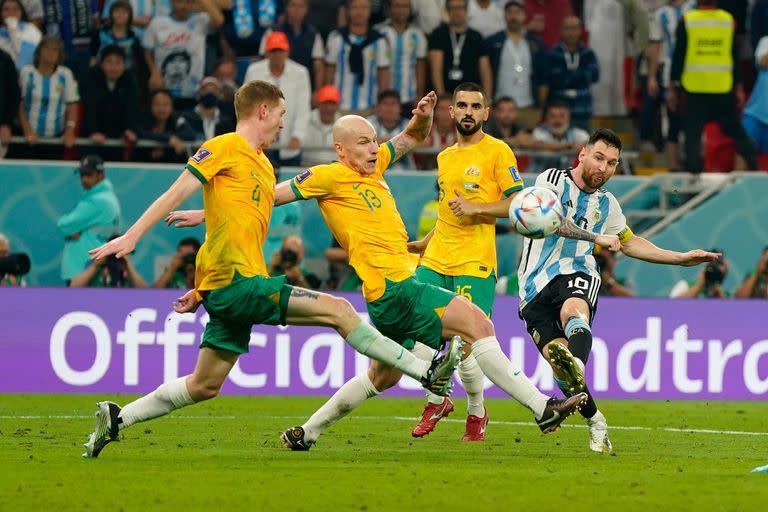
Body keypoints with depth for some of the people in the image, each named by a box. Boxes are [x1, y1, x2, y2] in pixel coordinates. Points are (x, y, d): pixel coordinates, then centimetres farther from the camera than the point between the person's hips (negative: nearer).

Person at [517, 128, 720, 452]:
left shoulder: (606, 204, 19)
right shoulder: (552, 181, 3)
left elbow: (629, 242, 38)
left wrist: (681, 258, 35)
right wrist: (595, 238, -25)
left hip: (577, 274, 2)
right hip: (535, 283, -2)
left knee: (573, 310, -36)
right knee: (557, 360, -16)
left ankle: (577, 366, -69)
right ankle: (595, 421, 9)